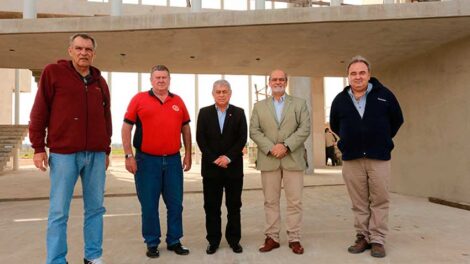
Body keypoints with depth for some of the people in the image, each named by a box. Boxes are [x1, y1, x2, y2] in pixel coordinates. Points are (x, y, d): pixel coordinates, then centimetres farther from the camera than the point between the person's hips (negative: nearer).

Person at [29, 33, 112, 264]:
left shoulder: (100, 82, 14)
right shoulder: (53, 72, 2)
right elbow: (39, 112, -1)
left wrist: (106, 150, 14)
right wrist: (38, 147, -5)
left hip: (96, 155, 5)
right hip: (63, 153, -4)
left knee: (95, 208, 10)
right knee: (59, 212, 2)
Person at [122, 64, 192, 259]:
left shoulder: (178, 102, 8)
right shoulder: (139, 99, 0)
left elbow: (185, 129, 13)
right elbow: (126, 128, -1)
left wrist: (188, 154, 8)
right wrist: (129, 155, -8)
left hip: (173, 160, 3)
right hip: (147, 160, -2)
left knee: (175, 204, 9)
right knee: (149, 205, 7)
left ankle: (174, 241, 25)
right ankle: (152, 243, 23)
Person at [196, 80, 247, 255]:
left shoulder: (239, 113, 5)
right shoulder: (204, 113, 5)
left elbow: (242, 139, -3)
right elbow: (200, 139, -1)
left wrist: (228, 157, -13)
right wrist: (214, 159, -10)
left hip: (233, 166, 0)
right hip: (211, 167, 0)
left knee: (234, 206, 8)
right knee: (211, 206, 6)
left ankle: (234, 239, 21)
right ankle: (213, 240, 19)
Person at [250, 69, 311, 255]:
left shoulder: (299, 103, 10)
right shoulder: (259, 106, 12)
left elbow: (305, 128, -2)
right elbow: (254, 131, 2)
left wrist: (286, 146, -13)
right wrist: (271, 148, -11)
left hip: (293, 159, -1)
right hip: (268, 159, 1)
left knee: (295, 201, 2)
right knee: (270, 201, 6)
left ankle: (294, 238, 13)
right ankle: (272, 237, 16)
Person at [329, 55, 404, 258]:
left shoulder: (384, 95, 0)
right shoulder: (340, 100, 4)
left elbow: (397, 120, 13)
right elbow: (334, 125, 21)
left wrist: (382, 139, 15)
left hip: (379, 157, -1)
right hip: (351, 159, 1)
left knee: (380, 201, 2)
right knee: (359, 202, 7)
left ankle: (377, 240, 13)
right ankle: (362, 237, 18)